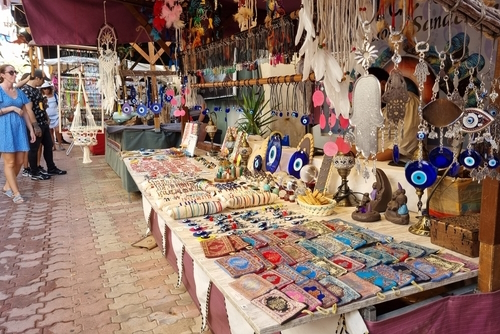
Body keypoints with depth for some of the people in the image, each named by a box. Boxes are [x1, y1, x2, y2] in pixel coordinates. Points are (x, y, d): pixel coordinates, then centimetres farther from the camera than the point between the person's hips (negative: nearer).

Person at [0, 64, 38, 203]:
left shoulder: (19, 92, 14)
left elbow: (26, 113, 15)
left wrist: (32, 130, 11)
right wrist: (12, 108, -13)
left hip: (19, 128, 6)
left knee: (19, 161, 7)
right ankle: (16, 193, 4)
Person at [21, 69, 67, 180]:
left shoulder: (36, 90, 13)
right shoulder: (25, 90, -18)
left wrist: (46, 118, 20)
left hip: (43, 123, 10)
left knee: (48, 145, 16)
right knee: (34, 149, 3)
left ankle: (51, 168, 28)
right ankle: (34, 173, 14)